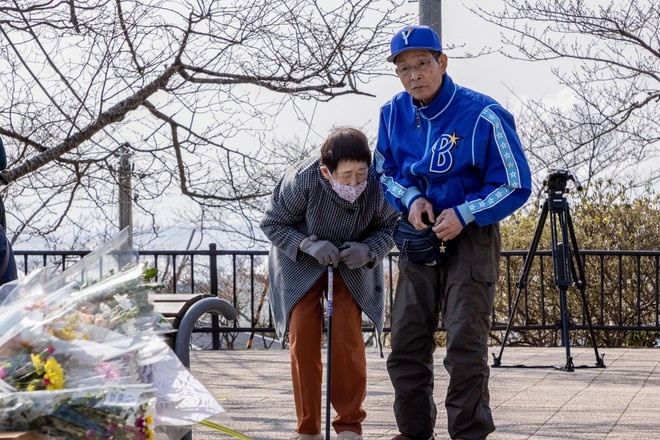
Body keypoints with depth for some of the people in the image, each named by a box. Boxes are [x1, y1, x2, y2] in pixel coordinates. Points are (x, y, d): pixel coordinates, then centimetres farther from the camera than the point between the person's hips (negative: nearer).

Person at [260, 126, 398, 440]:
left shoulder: (378, 186, -30)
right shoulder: (301, 181, -34)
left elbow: (389, 227, -9)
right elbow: (272, 223, -16)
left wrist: (369, 250, -29)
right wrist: (309, 245, -31)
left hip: (352, 266, 1)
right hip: (301, 263, -1)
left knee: (348, 340, -8)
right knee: (303, 341, -4)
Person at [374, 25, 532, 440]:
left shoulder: (482, 116, -17)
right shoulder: (393, 113, -2)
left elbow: (515, 186, -12)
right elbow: (384, 171, 12)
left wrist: (464, 214, -21)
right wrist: (410, 198, -9)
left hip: (470, 237, -5)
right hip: (418, 237, 5)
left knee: (465, 341, -9)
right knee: (407, 342, 8)